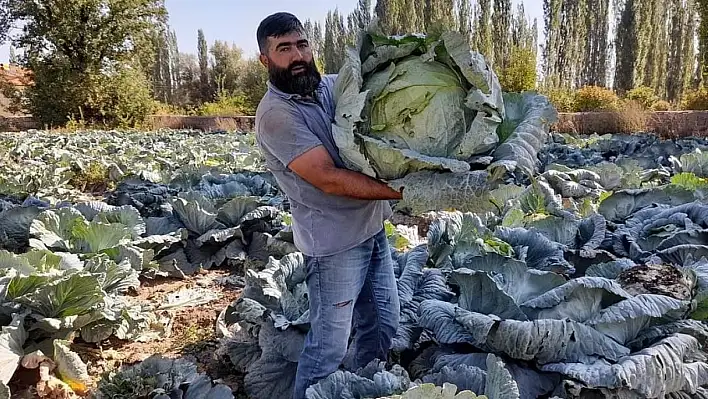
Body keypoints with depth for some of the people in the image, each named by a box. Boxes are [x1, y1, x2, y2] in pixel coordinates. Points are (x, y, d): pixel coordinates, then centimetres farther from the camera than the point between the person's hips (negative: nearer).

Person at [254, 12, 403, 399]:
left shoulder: (335, 84, 4)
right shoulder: (275, 114, -18)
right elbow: (330, 178, -25)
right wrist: (403, 190, -23)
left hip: (373, 228, 8)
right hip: (335, 242, -8)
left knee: (383, 323, 21)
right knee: (329, 346, 3)